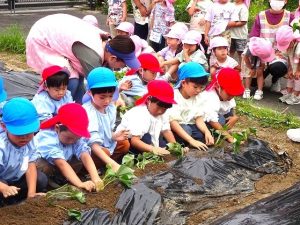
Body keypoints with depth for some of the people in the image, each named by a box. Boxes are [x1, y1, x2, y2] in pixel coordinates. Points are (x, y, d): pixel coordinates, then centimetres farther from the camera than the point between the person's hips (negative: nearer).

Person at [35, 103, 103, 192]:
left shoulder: (76, 136, -19)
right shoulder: (47, 139, -37)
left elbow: (85, 156, -31)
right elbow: (61, 163, -44)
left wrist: (96, 179, -46)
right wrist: (80, 184, -53)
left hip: (56, 168, 5)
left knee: (80, 159, -18)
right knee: (44, 167, -37)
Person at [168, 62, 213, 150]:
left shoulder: (196, 97, 1)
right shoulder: (174, 96, -22)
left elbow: (198, 117, -3)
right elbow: (173, 122, -30)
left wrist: (207, 132, -25)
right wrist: (192, 140, -37)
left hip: (189, 126, 7)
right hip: (176, 128, -6)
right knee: (186, 130, -34)